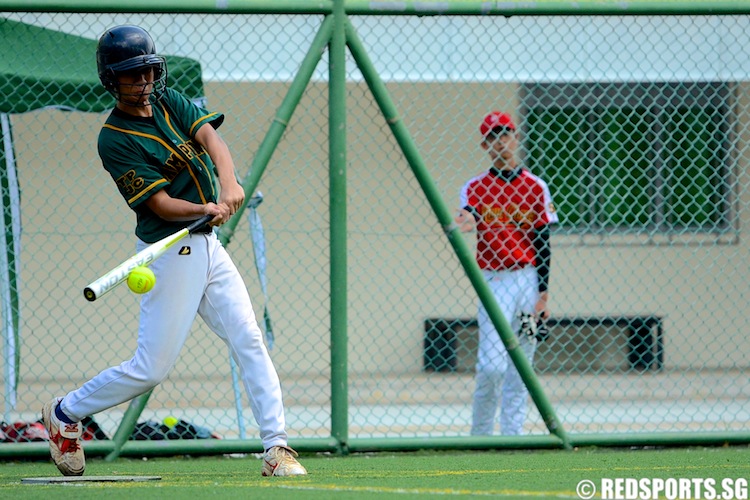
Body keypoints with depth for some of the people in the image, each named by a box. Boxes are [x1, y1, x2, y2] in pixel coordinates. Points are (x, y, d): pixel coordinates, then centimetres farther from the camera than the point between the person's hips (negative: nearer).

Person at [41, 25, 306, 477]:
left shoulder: (170, 102, 7)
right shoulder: (114, 139, -12)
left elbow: (210, 137, -10)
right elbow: (160, 203, -17)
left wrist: (229, 182, -29)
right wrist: (205, 210, -35)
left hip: (207, 245, 6)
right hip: (170, 253, -6)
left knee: (249, 340, -4)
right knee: (152, 368, -2)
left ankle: (277, 447, -4)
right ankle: (66, 413, 18)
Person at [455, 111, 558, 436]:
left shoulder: (535, 187, 8)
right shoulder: (475, 188, 5)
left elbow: (543, 243, 6)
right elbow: (468, 215, -17)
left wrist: (543, 293, -2)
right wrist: (465, 223, -43)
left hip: (529, 280, 2)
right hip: (494, 281, -2)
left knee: (520, 366, 3)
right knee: (492, 364, -12)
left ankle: (513, 433, 8)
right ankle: (480, 433, 2)